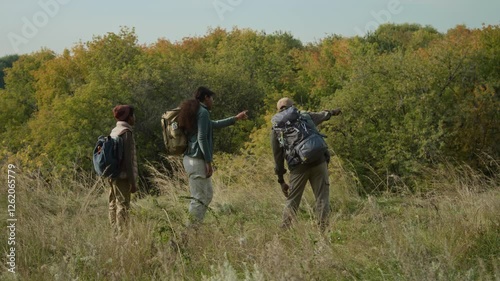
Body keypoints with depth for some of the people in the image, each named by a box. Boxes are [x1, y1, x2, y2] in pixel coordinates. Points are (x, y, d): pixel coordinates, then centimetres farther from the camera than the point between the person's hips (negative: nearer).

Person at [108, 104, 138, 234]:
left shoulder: (114, 131, 14)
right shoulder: (126, 132, -13)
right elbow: (128, 159, -17)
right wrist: (133, 181, -15)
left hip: (113, 175, 9)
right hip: (123, 176, -9)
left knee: (114, 204, 10)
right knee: (123, 206, -7)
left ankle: (115, 233, 15)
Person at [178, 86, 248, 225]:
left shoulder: (194, 112, 20)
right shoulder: (203, 112, -10)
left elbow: (213, 124, 34)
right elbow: (201, 138, -18)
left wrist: (235, 118, 40)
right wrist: (208, 161, -17)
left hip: (191, 158, 10)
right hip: (198, 160, -10)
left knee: (208, 194, 16)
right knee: (199, 198, -7)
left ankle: (193, 226, 17)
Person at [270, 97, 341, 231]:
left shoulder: (276, 128, 9)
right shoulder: (306, 116, 13)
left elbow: (277, 156, 8)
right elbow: (322, 115, 35)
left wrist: (281, 180, 13)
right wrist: (332, 112, 58)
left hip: (298, 167, 0)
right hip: (318, 161, 0)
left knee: (292, 201, 9)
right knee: (322, 198, 5)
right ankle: (323, 228, -1)